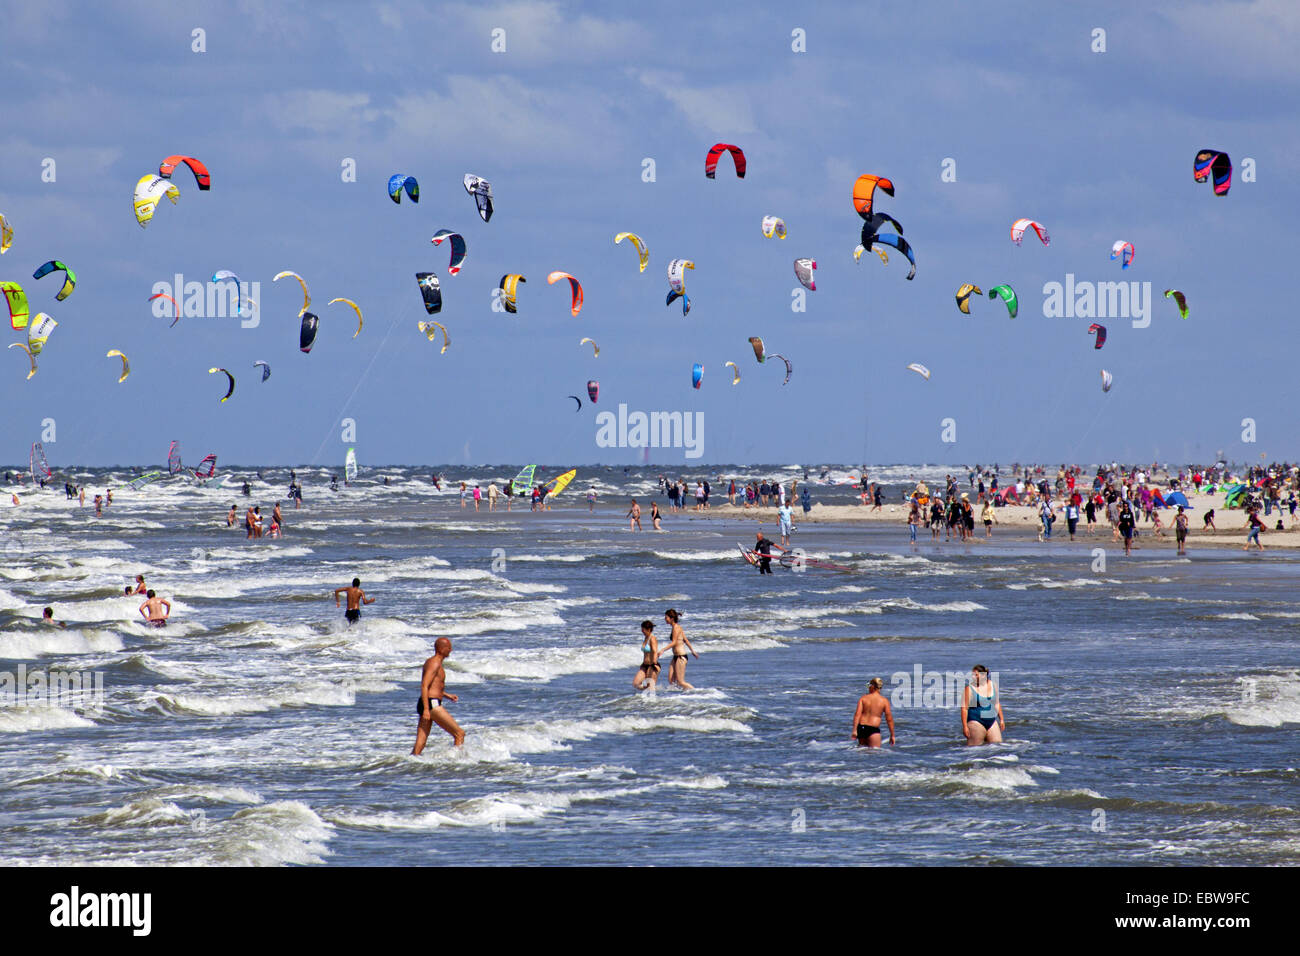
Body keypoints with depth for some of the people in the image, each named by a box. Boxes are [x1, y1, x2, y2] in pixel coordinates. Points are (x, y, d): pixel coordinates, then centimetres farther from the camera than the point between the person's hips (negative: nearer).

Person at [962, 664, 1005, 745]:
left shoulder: (993, 685, 8)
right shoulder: (969, 688, -7)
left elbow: (997, 704, 19)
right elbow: (964, 708, -9)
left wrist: (1001, 719, 16)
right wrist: (965, 726, -14)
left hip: (992, 722, 5)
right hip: (976, 722, -5)